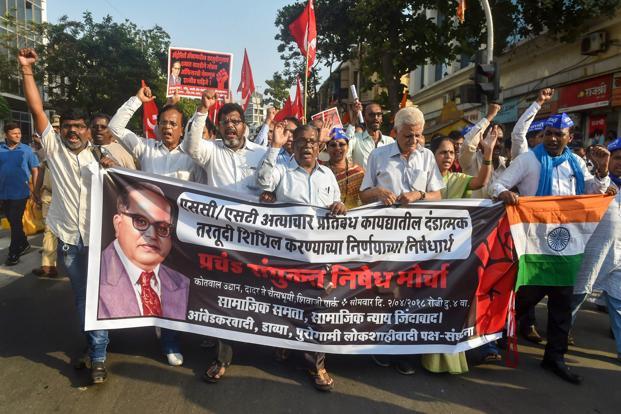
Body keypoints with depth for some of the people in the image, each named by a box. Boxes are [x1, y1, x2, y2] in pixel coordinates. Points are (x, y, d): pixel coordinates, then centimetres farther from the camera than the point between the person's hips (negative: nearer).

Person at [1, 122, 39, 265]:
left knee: (16, 222, 1)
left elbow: (35, 170, 1)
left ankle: (14, 253, 10)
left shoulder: (27, 150, -3)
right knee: (12, 221, 15)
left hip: (20, 193, -3)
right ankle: (24, 244, 33)